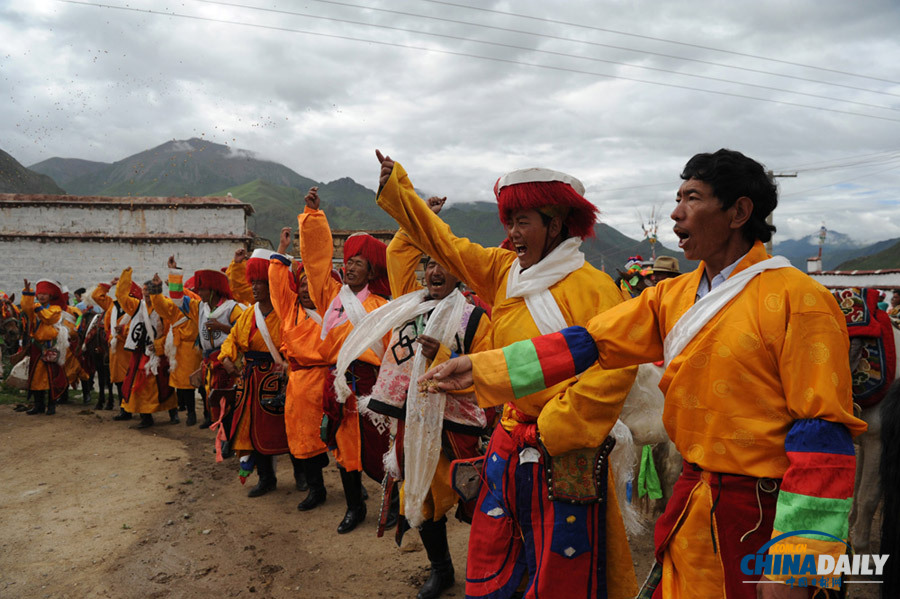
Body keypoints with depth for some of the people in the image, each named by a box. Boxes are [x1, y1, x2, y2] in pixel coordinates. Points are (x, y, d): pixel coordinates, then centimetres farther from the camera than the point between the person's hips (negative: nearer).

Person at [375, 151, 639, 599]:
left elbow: (615, 368, -22)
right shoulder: (502, 271, 7)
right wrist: (394, 188, 18)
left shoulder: (592, 287, -13)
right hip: (509, 443, 6)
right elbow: (444, 243, 15)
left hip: (563, 454, -6)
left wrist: (559, 431, -19)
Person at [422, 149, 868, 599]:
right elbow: (589, 342, 1)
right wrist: (481, 367, -4)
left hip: (763, 512, -5)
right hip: (693, 498, 6)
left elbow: (822, 427, -17)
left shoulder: (796, 299, -14)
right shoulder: (673, 296, 4)